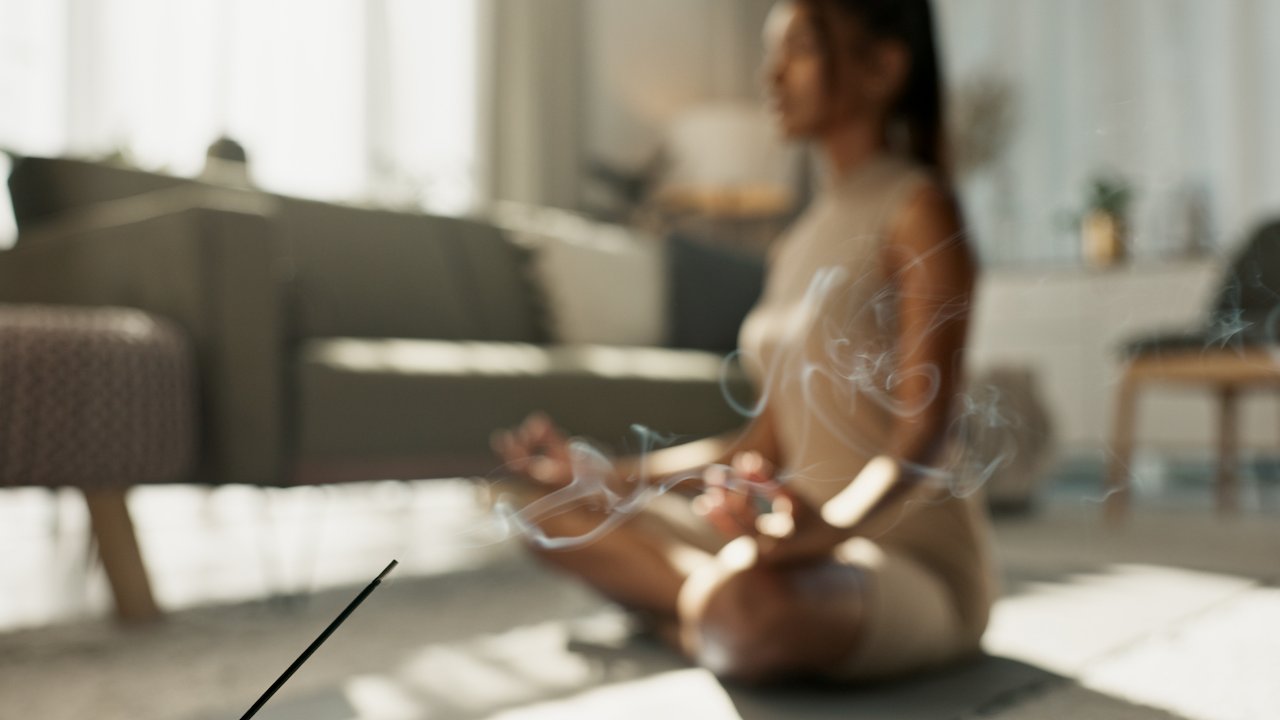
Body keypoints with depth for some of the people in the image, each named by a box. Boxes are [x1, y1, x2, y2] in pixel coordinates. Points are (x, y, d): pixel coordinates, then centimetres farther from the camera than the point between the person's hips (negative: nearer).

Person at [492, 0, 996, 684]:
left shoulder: (918, 209, -9)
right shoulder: (802, 236, 13)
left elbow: (926, 432, -21)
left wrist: (830, 528, -41)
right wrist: (603, 475, 17)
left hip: (916, 558, -8)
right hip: (815, 532, 8)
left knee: (743, 603, -40)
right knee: (557, 518, 3)